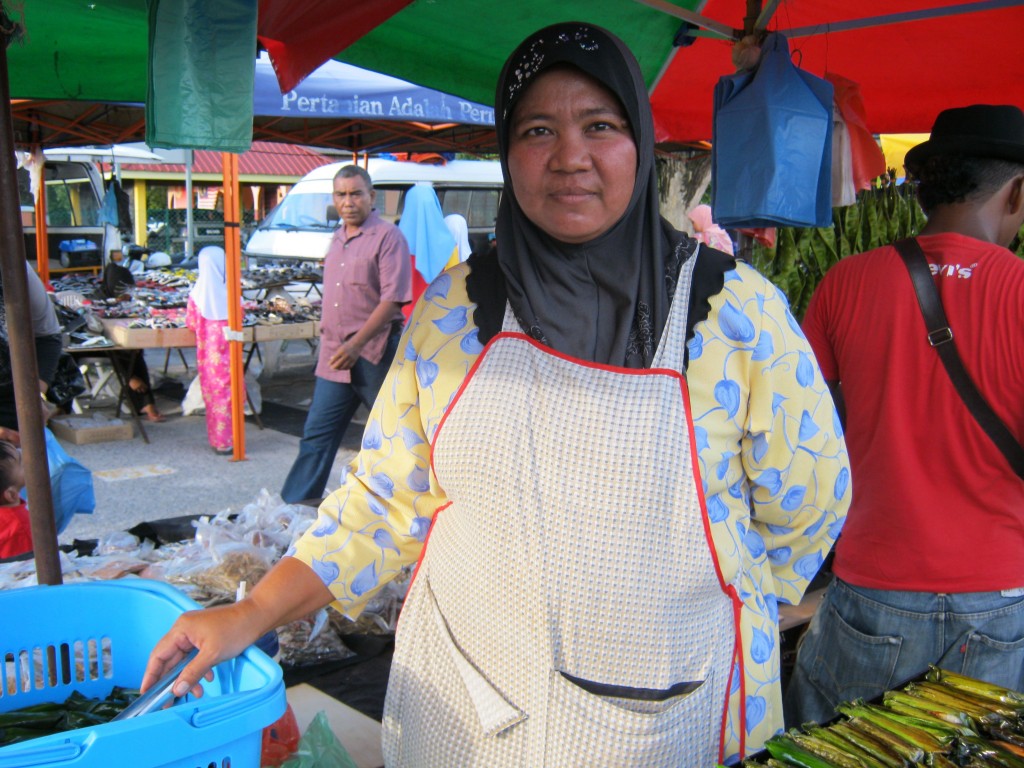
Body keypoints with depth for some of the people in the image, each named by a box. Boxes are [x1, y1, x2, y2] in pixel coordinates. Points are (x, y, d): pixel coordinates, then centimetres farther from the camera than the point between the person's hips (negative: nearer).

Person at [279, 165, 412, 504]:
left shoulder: (387, 237, -10)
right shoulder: (338, 239, 15)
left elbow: (393, 300, -18)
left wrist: (356, 344, -24)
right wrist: (330, 342, 17)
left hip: (375, 355, -7)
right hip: (334, 356, 7)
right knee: (316, 434, 8)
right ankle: (294, 504, 15)